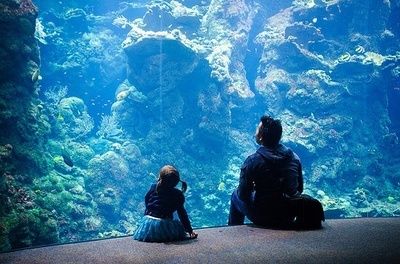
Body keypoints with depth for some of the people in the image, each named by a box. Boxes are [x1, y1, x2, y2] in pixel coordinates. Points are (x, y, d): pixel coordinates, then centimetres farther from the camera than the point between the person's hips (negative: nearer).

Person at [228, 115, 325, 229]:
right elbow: (299, 189, 5)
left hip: (263, 218, -4)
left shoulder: (253, 160, -19)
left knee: (236, 195, 23)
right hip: (289, 217, 4)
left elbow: (243, 194, -13)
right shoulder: (293, 157, -5)